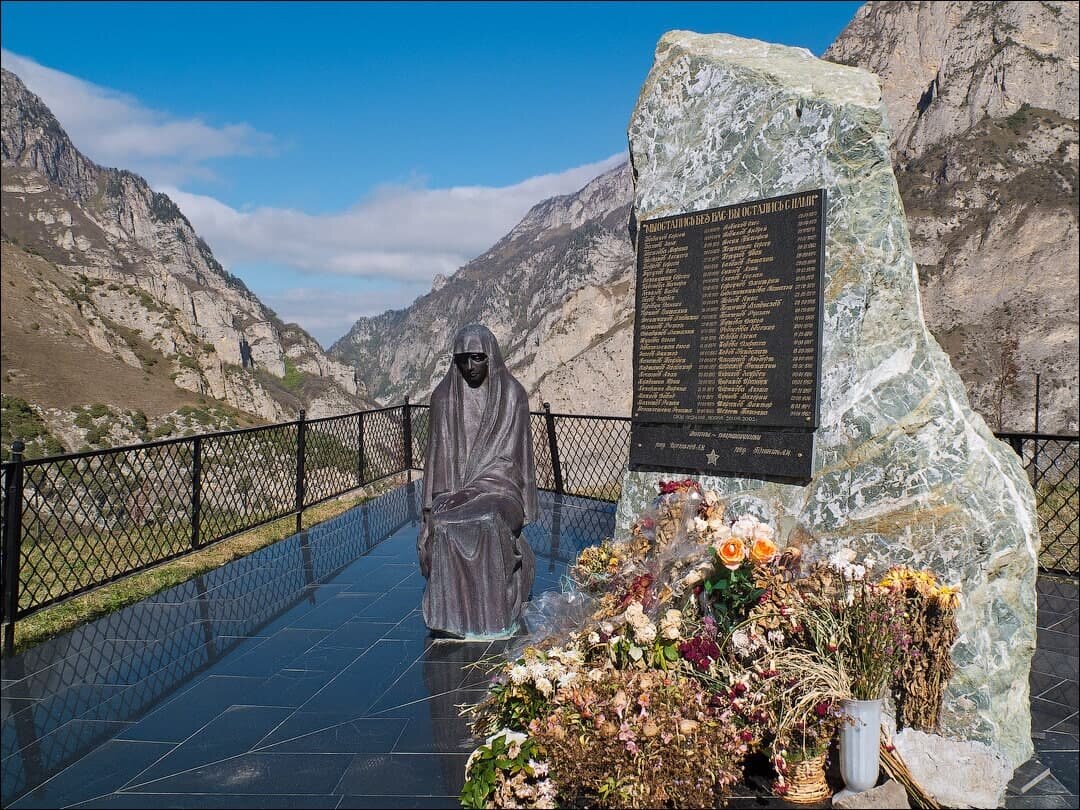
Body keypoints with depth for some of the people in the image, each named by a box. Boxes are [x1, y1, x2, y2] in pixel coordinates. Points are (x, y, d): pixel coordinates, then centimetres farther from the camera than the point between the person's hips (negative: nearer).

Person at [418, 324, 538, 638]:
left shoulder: (512, 394, -2)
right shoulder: (444, 396, 6)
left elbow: (509, 455, -4)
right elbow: (439, 453, 7)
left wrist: (472, 490, -12)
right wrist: (436, 501, -3)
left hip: (497, 485, -2)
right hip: (453, 488, 2)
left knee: (488, 523, -34)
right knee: (444, 528, -30)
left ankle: (494, 616, -19)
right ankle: (453, 614, -17)